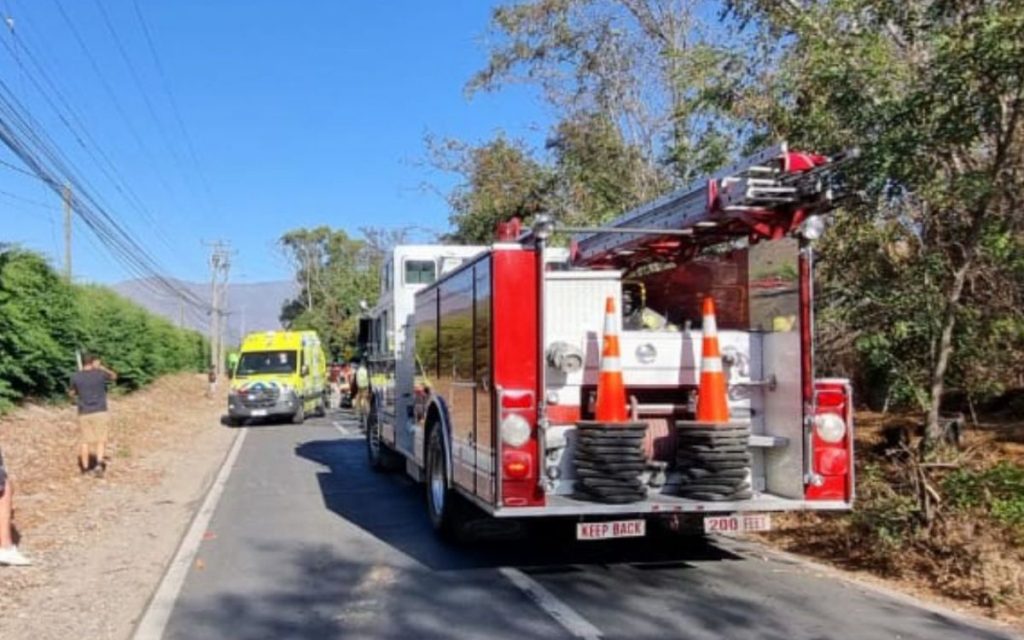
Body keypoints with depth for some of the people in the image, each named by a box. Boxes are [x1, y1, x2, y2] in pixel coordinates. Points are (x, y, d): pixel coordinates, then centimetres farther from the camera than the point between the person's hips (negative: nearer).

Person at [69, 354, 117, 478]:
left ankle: (85, 468, 19)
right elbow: (114, 376, 18)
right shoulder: (100, 374, -4)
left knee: (85, 441, 12)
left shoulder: (76, 377, -1)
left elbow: (72, 393, 14)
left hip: (84, 413, 2)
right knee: (101, 440, 2)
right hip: (100, 412, -2)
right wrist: (101, 367, 20)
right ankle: (99, 464, -16)